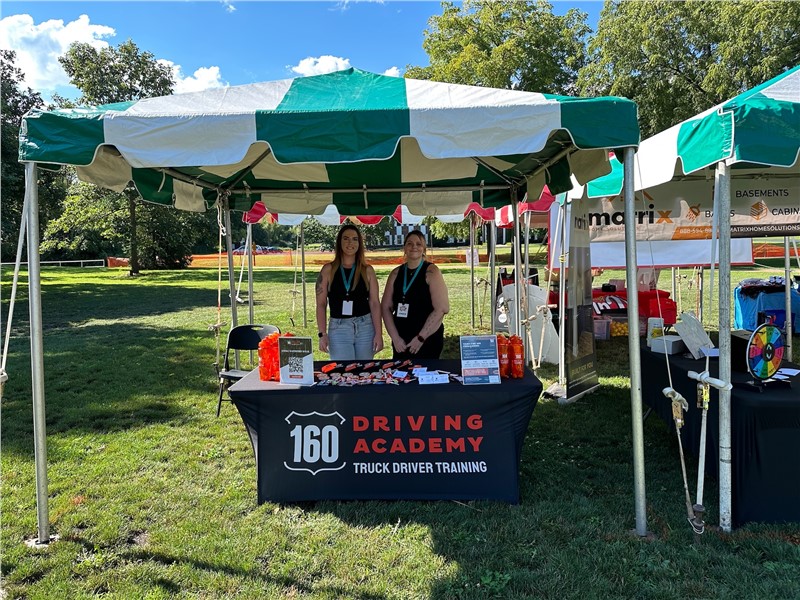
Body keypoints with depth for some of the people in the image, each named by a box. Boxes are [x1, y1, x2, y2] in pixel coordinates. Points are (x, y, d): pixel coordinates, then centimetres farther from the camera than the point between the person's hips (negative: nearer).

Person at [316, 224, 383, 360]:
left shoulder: (367, 270, 5)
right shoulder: (328, 270, 3)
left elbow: (374, 303, 4)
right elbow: (321, 304, 2)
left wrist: (378, 334, -3)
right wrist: (322, 334, -6)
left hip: (365, 327, 1)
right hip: (338, 328, -1)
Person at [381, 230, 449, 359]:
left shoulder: (431, 272, -5)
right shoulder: (396, 273, 8)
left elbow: (442, 308, -13)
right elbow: (386, 307, 7)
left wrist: (421, 338, -13)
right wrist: (395, 337, -4)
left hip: (428, 340, -4)